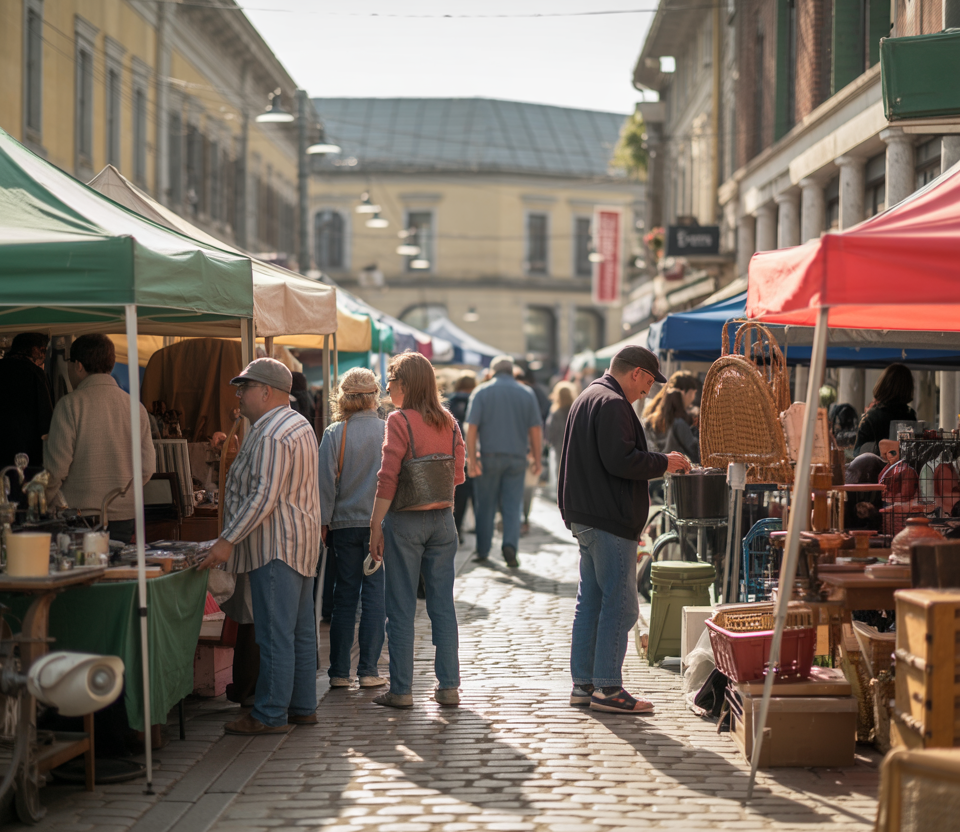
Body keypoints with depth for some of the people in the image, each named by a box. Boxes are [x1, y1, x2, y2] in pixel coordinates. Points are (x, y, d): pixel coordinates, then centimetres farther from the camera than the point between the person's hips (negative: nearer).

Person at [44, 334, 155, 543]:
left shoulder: (70, 404, -7)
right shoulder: (136, 407, 5)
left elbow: (57, 465, -8)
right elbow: (148, 467, 7)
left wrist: (45, 503, 7)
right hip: (124, 516, 4)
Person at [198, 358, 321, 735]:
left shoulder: (271, 435, -17)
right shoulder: (300, 426, 17)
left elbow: (262, 497, -23)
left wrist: (227, 541, -22)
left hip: (275, 547, -11)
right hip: (300, 544, 11)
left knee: (275, 634, -8)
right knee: (301, 631, 12)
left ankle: (271, 715, -6)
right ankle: (302, 707, 17)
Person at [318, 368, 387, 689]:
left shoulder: (334, 434, -6)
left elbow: (326, 482, -5)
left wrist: (323, 522, 3)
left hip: (345, 523, 0)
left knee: (344, 597, 8)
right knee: (375, 596, 4)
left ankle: (339, 672, 9)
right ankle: (368, 670, 4)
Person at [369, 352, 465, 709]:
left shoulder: (400, 421, -11)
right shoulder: (448, 422, 6)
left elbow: (388, 478, -14)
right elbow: (457, 475, 9)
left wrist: (376, 526, -10)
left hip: (405, 521, -5)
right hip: (442, 520, 5)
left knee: (401, 609, 2)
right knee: (443, 605, 9)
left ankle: (401, 690, 4)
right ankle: (449, 686, 10)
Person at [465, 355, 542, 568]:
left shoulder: (481, 392, 1)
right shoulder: (527, 394, 6)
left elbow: (472, 427, -8)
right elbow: (535, 429, 3)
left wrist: (471, 458, -9)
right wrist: (537, 460, 7)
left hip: (489, 456, -1)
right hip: (516, 458, 1)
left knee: (485, 506, 9)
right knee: (512, 506, 3)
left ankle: (483, 551, 15)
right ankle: (510, 545, -17)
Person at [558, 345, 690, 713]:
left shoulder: (588, 397, 20)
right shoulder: (612, 404, -15)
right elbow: (621, 460, -23)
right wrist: (664, 463, -10)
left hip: (585, 517, 11)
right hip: (610, 519, -11)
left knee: (590, 601, 13)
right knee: (620, 604, -7)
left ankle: (583, 683, 17)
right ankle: (607, 687, -6)